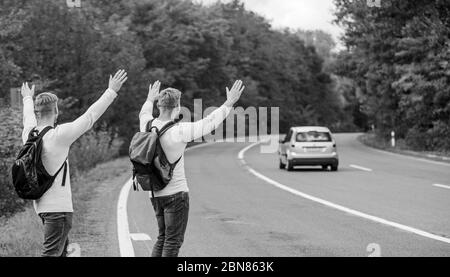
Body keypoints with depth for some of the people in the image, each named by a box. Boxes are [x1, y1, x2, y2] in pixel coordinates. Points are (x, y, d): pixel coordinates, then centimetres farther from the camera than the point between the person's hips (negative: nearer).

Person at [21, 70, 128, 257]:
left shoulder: (28, 134, 3)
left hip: (41, 204, 9)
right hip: (58, 206, -9)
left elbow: (29, 117, 26)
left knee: (61, 249, 21)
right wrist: (112, 91, -8)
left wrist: (28, 99, 48)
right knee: (51, 253, -10)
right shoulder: (59, 135, -17)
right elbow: (89, 117, -15)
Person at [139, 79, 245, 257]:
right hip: (176, 192, -7)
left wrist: (150, 100, 45)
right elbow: (209, 123, -16)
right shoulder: (178, 131, -20)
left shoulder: (147, 126, 0)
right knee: (173, 241, -1)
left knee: (163, 238, 17)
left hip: (155, 194, 8)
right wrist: (229, 103, -6)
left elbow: (144, 115, 25)